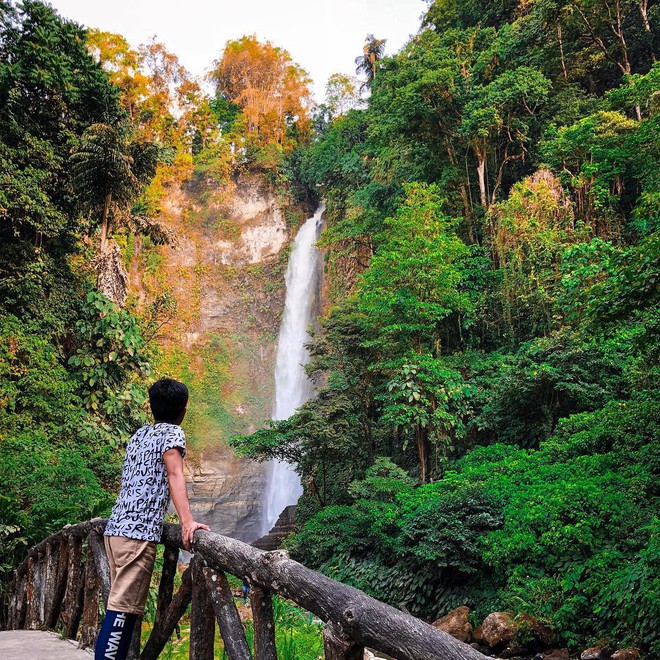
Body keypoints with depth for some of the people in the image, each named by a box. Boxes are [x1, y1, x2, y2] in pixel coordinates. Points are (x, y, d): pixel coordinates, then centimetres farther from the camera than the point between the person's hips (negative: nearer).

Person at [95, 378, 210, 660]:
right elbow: (175, 475, -18)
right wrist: (187, 521, -29)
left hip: (116, 527, 8)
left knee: (123, 604, 12)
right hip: (139, 531, -8)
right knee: (123, 607, -8)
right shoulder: (172, 432, -3)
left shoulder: (139, 434, 20)